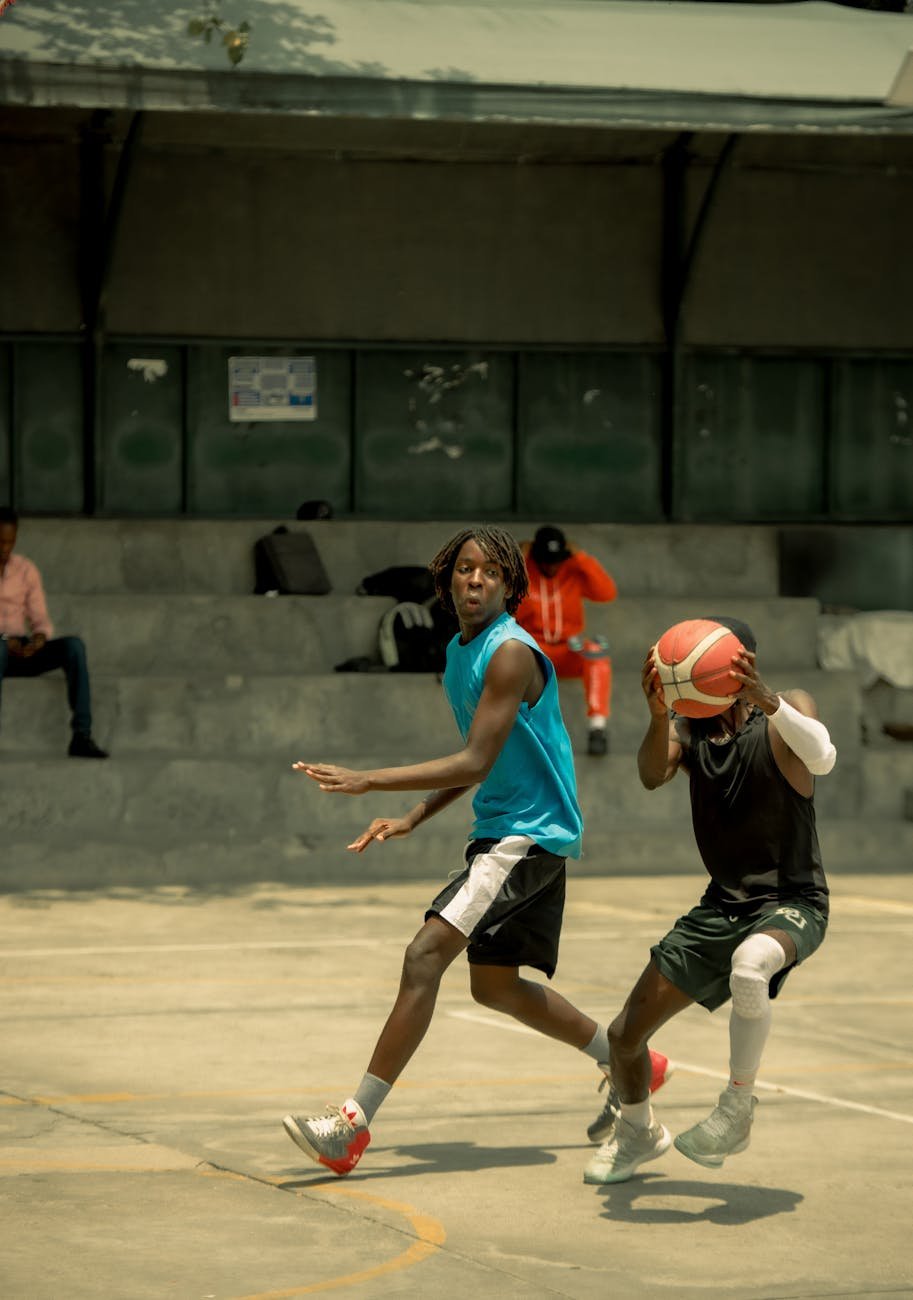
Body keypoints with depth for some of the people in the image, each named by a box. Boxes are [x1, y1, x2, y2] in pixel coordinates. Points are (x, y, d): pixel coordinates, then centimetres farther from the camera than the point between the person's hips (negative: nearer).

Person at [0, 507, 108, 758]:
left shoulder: (27, 570, 10)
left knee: (74, 645, -24)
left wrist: (39, 640, -19)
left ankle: (81, 736, -32)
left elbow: (40, 622, 5)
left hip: (22, 652, 4)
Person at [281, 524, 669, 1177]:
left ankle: (355, 1122, -22)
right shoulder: (460, 652, 12)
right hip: (503, 830, 10)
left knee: (426, 954, -19)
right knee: (495, 984, 19)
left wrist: (367, 780, -25)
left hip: (531, 834, -10)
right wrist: (412, 819, 12)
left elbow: (475, 763, -23)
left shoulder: (512, 653, -17)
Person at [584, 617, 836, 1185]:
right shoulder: (690, 726, 3)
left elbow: (823, 758, -33)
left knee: (749, 966, -41)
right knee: (626, 1034, 5)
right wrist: (659, 715, -38)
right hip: (723, 905, 6)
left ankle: (739, 1110, -21)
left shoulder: (786, 711, -10)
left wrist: (768, 701, -50)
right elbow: (653, 775, -18)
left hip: (792, 905, -6)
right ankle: (638, 1132, 37)